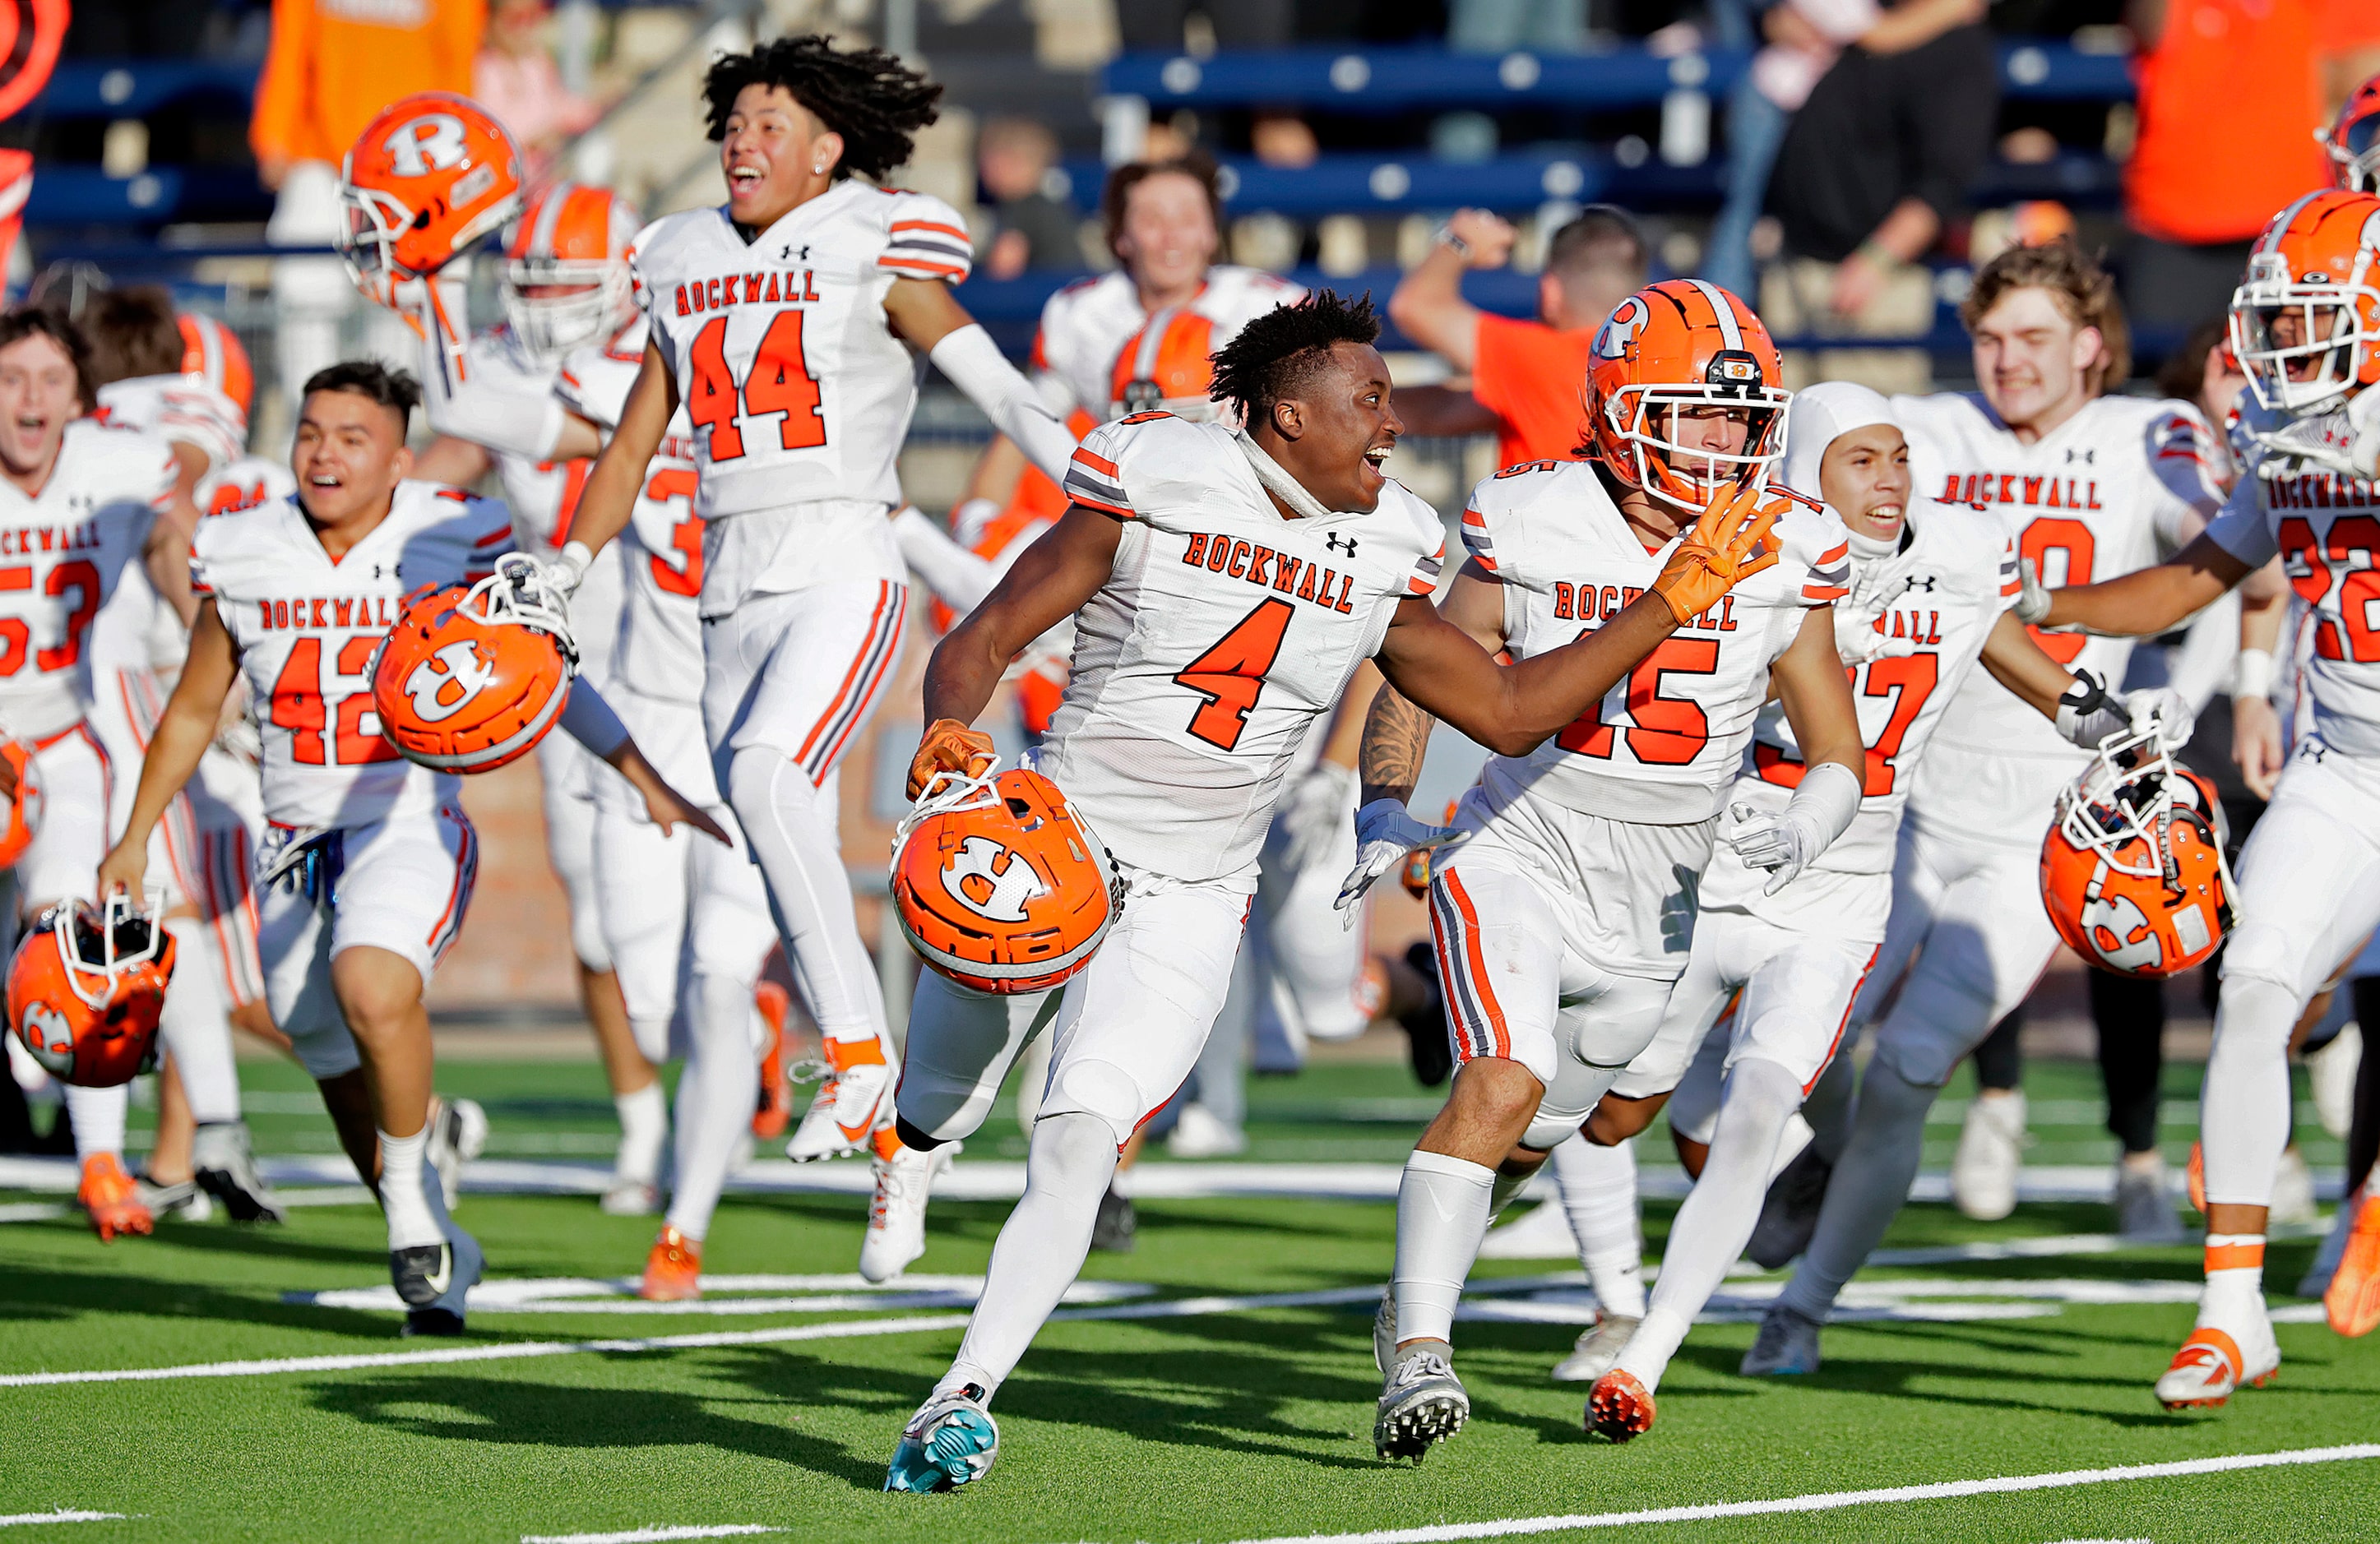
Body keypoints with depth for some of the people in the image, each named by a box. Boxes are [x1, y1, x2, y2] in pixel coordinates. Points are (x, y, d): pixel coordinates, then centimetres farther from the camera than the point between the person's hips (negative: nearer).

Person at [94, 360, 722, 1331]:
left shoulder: (455, 541, -5)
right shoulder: (242, 558, 3)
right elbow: (193, 712, 16)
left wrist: (649, 785, 1)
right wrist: (133, 841, 16)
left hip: (411, 827, -4)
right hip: (297, 843, 4)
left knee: (374, 989, -32)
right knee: (347, 1080, 10)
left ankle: (412, 1203, -11)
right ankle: (437, 1251, 33)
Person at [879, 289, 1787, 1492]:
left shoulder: (1379, 564, 4)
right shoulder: (1151, 497, -9)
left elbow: (1511, 712, 11)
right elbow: (984, 640, -8)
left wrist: (1675, 598, 8)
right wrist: (951, 734, -29)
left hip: (1188, 899, 2)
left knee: (1078, 1145, -17)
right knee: (934, 1113, 10)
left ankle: (963, 1397, -17)